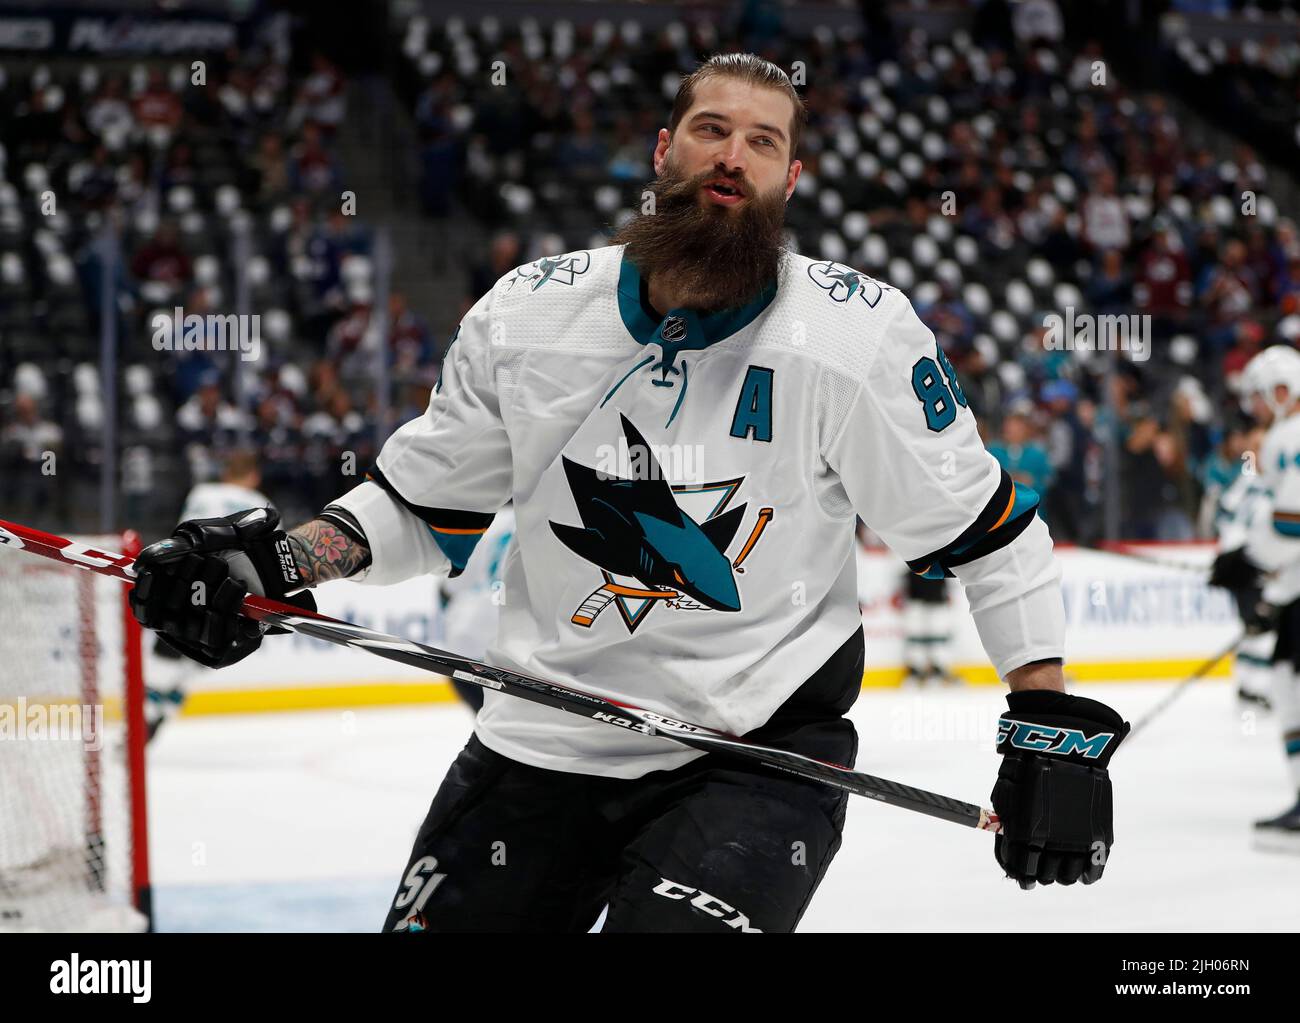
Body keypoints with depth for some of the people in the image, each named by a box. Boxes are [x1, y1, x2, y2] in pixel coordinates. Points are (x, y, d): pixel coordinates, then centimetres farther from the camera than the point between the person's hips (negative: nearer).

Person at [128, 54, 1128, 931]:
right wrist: (288, 559, -7)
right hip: (541, 747, 4)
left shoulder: (860, 332, -10)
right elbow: (424, 504, 10)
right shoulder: (528, 314, -2)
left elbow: (988, 534, -4)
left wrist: (1055, 724, -9)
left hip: (762, 749, -4)